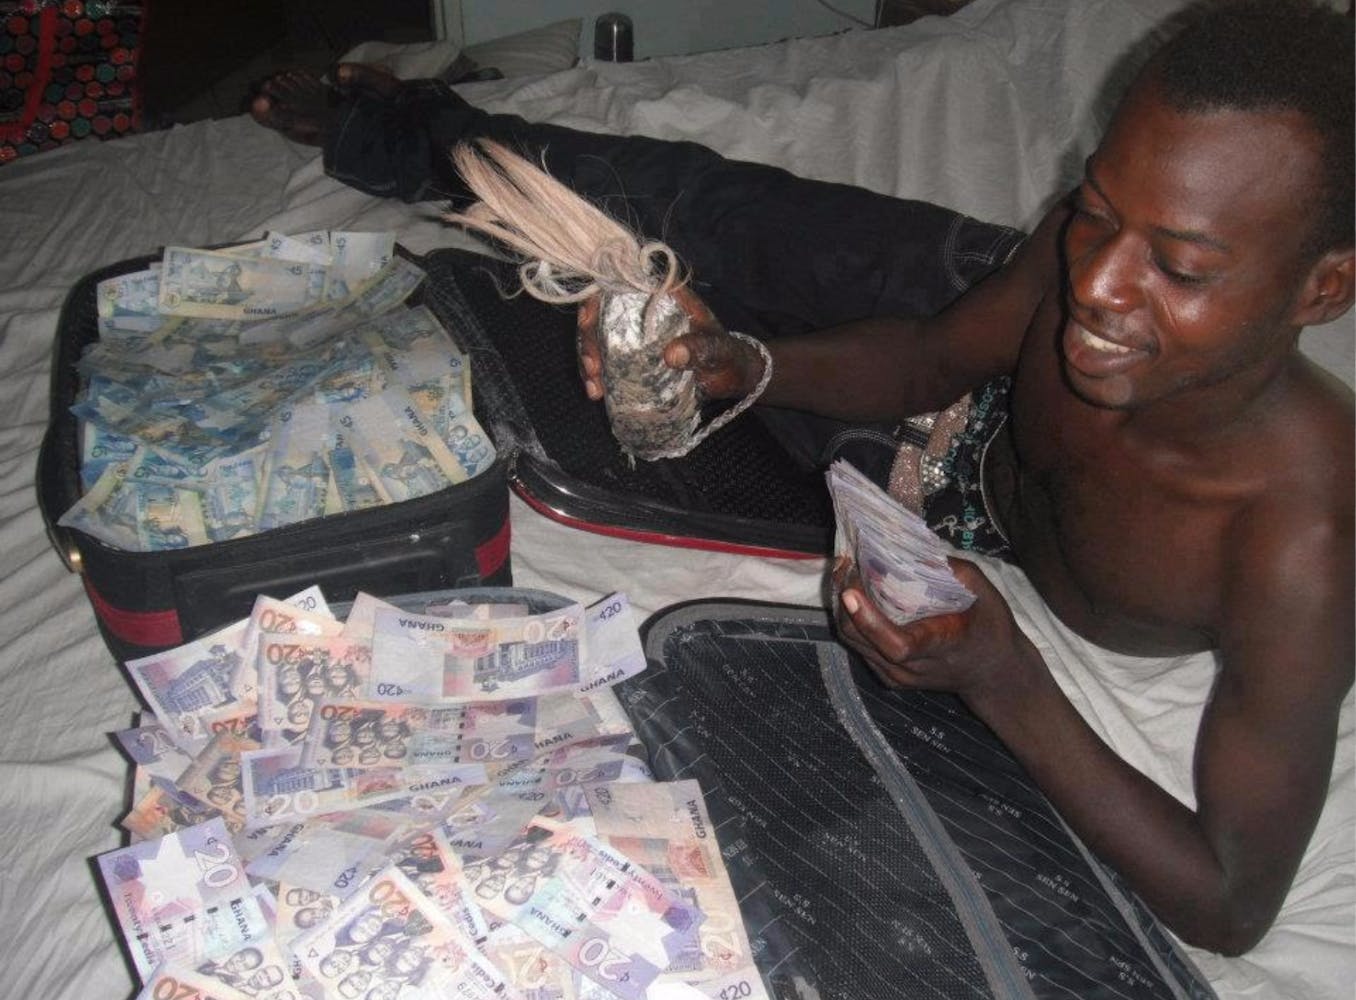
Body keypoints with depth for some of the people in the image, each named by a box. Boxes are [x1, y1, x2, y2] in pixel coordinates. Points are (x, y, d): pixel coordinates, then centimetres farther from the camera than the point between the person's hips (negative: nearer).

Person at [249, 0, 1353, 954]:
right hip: (983, 416, 2)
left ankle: (434, 139, 35)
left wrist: (1004, 685, -48)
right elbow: (927, 362, -13)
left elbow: (1233, 909, -35)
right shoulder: (1081, 252, -33)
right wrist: (743, 366, -32)